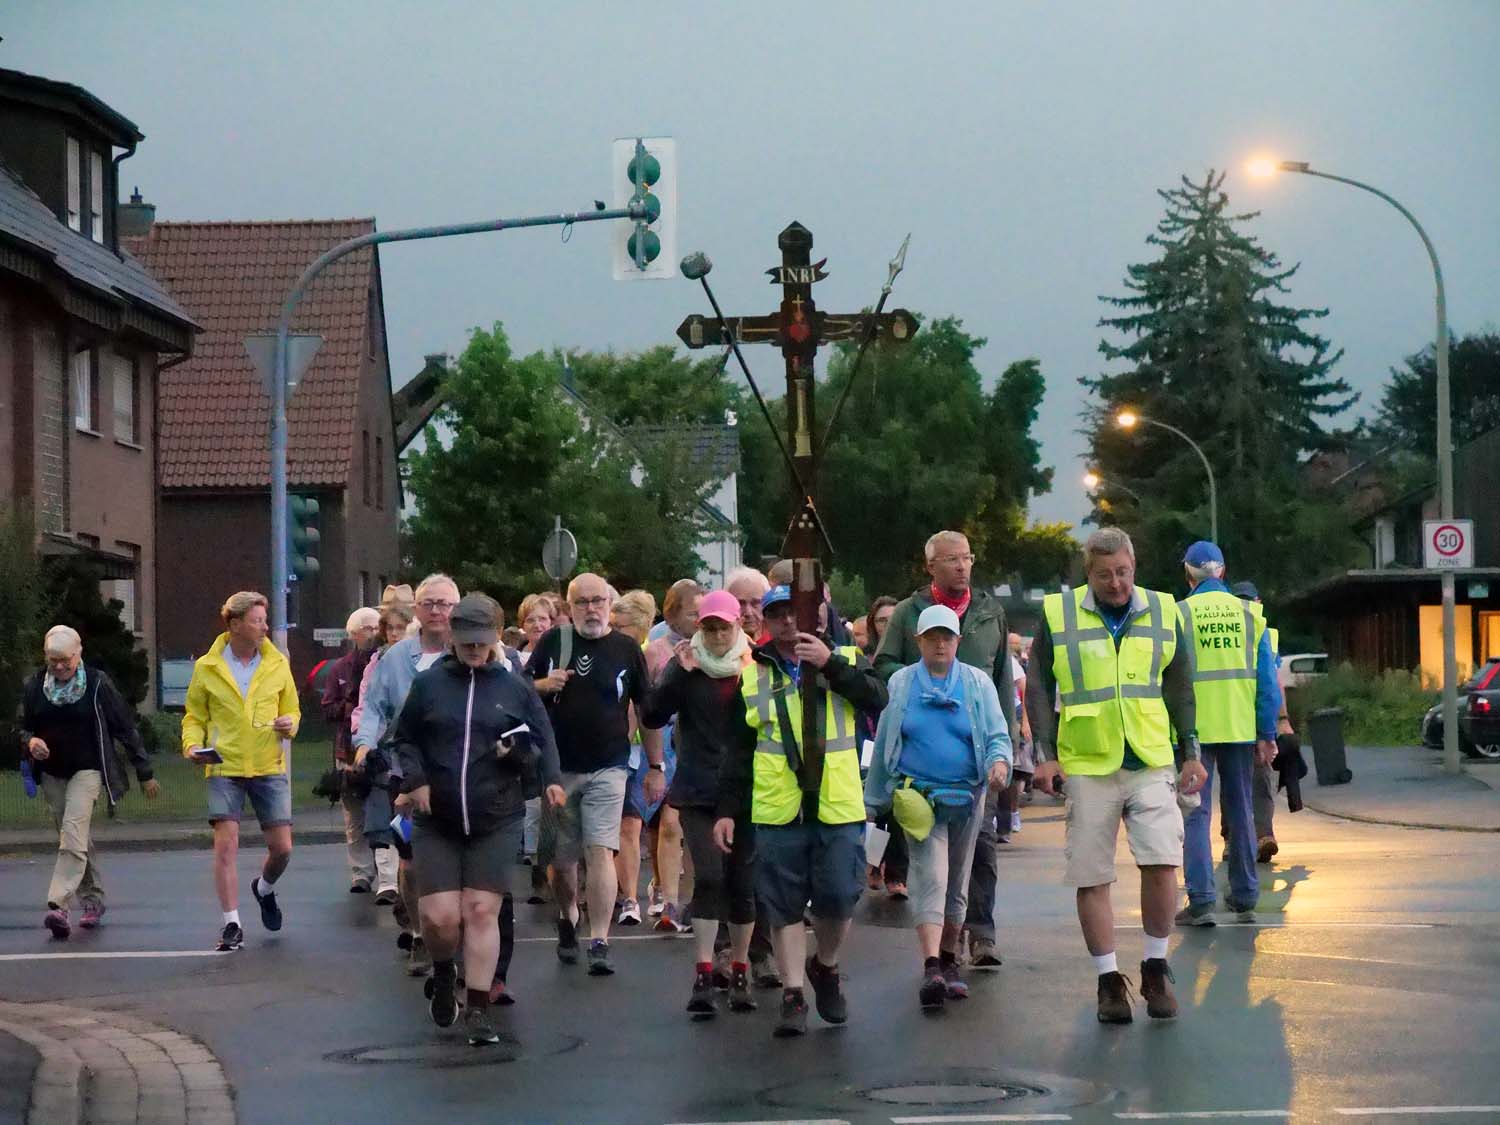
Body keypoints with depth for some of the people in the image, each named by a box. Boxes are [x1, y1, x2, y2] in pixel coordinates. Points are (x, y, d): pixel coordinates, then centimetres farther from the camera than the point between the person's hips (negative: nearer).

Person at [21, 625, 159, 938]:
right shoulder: (34, 686, 5)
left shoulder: (97, 683, -6)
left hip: (87, 770, -5)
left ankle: (59, 906, -28)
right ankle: (92, 900, 23)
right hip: (52, 774, 5)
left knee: (73, 834, -20)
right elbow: (23, 728, 15)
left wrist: (145, 773, 1)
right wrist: (30, 741, -11)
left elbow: (126, 728, -1)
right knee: (78, 839, 11)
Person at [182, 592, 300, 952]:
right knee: (226, 844, -10)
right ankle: (232, 925, -1)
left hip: (269, 767, 2)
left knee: (282, 847, 1)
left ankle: (264, 889, 35)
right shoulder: (207, 668, 0)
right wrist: (193, 745, -10)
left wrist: (289, 725, -9)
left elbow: (291, 709, 14)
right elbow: (194, 716, 8)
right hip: (225, 768, -2)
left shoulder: (277, 664, 5)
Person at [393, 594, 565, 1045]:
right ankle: (443, 974, 28)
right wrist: (415, 779, -5)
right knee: (440, 917, -5)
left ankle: (477, 1009, 4)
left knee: (482, 912, -3)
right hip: (436, 822, 0)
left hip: (496, 821, 0)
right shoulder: (428, 683, 4)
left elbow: (543, 742, 7)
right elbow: (405, 739, 12)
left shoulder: (515, 686, 3)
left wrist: (525, 757, -14)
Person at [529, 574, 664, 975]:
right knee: (561, 858, 9)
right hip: (557, 767, 2)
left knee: (601, 852, -14)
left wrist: (656, 767, 6)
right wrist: (544, 685, -11)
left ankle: (599, 942, -13)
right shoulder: (553, 642, 4)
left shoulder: (626, 649, 2)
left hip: (607, 769, -2)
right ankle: (567, 919, 36)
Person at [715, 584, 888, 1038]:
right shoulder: (752, 676, 11)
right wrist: (727, 810, 8)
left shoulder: (845, 660, 9)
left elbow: (878, 699, -10)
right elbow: (738, 749, 13)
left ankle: (825, 967, 25)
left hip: (838, 808, -1)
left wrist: (831, 665, -17)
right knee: (784, 906, 1)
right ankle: (793, 996, 9)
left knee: (838, 898, -2)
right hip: (776, 812, 1)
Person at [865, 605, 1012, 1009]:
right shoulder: (900, 684, 6)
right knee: (930, 876, -17)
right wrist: (873, 802, 11)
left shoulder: (978, 683, 6)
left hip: (967, 797, 2)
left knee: (956, 881, 11)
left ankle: (949, 961, 26)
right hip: (918, 797, -2)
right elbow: (883, 745, 11)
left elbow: (998, 736, 1)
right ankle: (931, 968, -27)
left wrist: (999, 761, -23)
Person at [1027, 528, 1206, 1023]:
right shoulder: (1058, 615, 1)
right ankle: (1109, 980, 12)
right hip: (1086, 768, -1)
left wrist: (1191, 753, 14)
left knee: (1161, 864, -11)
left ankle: (1155, 968, 7)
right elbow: (1038, 689, 4)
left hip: (1152, 764, 1)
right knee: (1092, 879, 1)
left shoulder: (1162, 613, 9)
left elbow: (1179, 689, 17)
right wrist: (1044, 754, -3)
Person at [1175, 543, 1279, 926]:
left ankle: (1201, 901, -7)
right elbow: (1267, 679, 5)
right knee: (1240, 811, 13)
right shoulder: (1249, 614, 5)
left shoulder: (1179, 615, -4)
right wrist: (1267, 734, 8)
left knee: (1196, 813, 1)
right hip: (1240, 728, 3)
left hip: (1194, 728, -3)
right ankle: (1244, 901, 18)